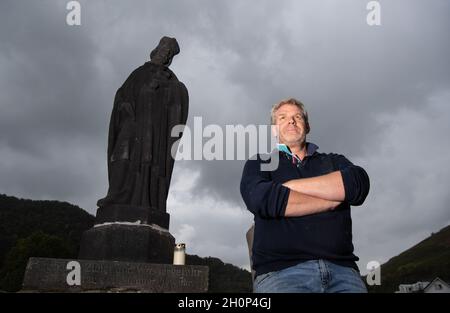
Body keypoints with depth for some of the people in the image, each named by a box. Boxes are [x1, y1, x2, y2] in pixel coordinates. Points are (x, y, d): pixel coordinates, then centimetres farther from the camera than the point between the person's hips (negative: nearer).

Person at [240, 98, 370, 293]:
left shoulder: (333, 161, 22)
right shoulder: (259, 163, 16)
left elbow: (359, 184, 0)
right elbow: (261, 199, -7)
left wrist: (290, 186, -1)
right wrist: (332, 200, 0)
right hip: (280, 271, -2)